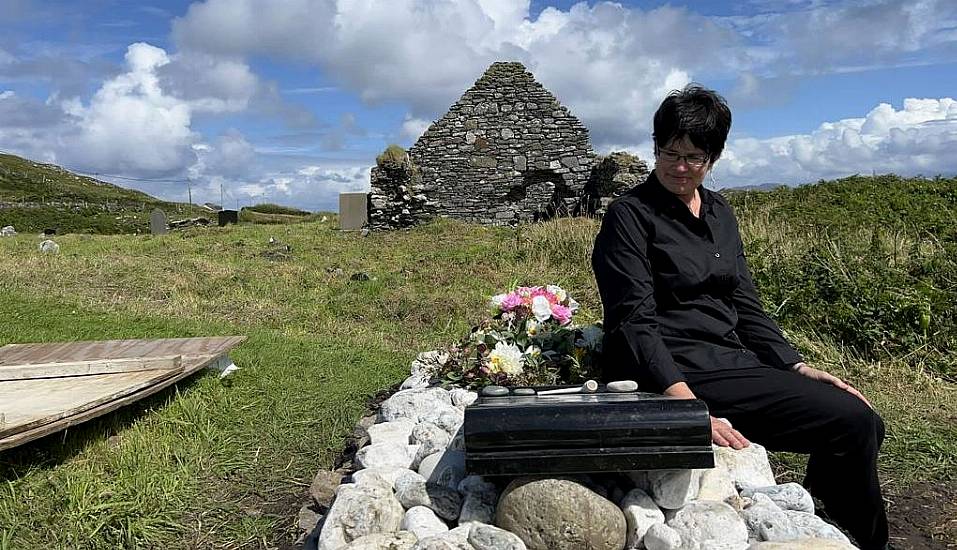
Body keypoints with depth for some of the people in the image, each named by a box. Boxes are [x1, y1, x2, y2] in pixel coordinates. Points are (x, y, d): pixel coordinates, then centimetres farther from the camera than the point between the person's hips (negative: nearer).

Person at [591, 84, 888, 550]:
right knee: (853, 424, -14)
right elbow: (634, 321, -16)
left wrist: (797, 367, 5)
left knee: (864, 421, -4)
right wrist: (689, 406, -27)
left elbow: (744, 304, 17)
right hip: (676, 376, -7)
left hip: (733, 360, 8)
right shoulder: (630, 216, -8)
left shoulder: (719, 213, 15)